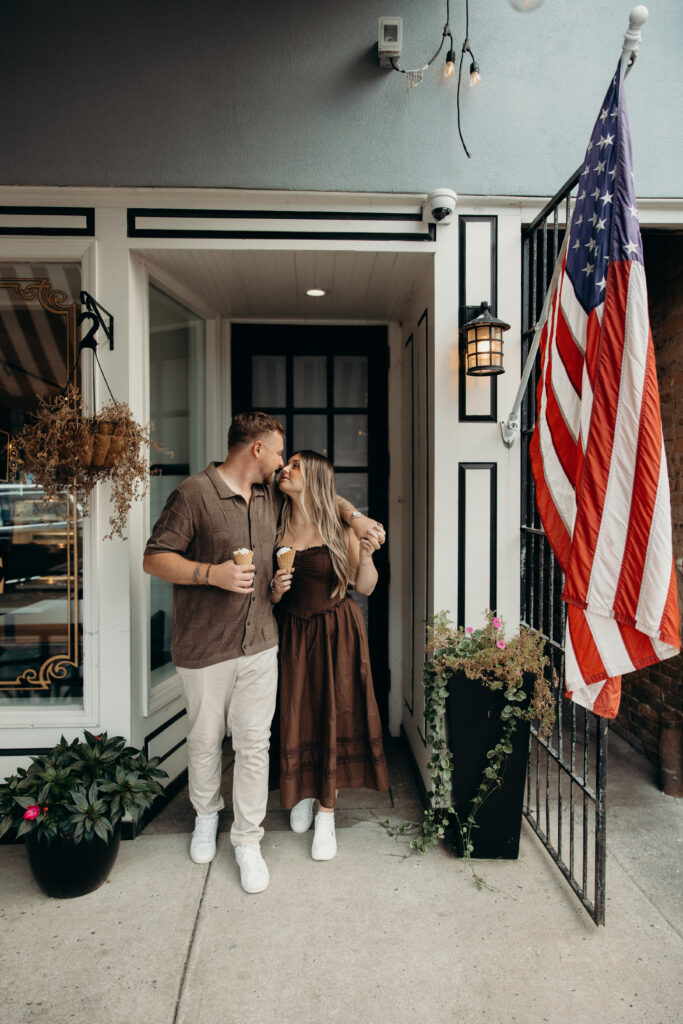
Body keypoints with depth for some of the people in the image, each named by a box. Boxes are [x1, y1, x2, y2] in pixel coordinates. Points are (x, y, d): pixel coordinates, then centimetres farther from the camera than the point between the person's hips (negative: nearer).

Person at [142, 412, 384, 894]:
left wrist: (355, 517, 12)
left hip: (260, 644, 4)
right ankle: (206, 814, 41)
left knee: (254, 743, 6)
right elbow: (155, 558, -11)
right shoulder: (195, 493, -12)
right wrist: (214, 573, -22)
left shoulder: (271, 494, 8)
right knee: (206, 740, 14)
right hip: (205, 648, -4)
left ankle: (248, 840, 23)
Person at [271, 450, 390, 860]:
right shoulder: (278, 527, 1)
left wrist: (367, 554, -21)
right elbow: (272, 597, 8)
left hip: (338, 631, -2)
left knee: (334, 716, 2)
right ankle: (304, 792, 36)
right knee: (297, 715, 9)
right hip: (294, 633, 3)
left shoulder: (340, 527, -8)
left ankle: (327, 813, 19)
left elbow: (365, 587, -5)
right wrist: (276, 589, -14)